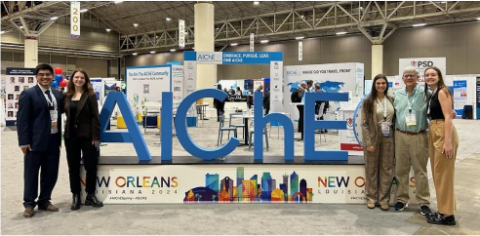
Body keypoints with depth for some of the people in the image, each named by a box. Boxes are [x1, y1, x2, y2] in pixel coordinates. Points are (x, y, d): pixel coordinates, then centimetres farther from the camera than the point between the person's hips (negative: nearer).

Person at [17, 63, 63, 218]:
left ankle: (44, 201, 27)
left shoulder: (57, 94, 12)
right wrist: (24, 142, -14)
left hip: (53, 140, 5)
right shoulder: (28, 94, -6)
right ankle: (29, 204, 19)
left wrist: (60, 137, 7)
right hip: (35, 141, -5)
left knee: (51, 173, 12)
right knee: (31, 174, 6)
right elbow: (22, 119, -10)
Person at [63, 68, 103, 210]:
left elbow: (95, 117, -8)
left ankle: (90, 195, 17)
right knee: (73, 167, 9)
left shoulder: (90, 95, -4)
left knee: (91, 166, 1)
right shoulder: (66, 96, 6)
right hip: (70, 136, 3)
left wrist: (96, 137, -12)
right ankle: (76, 196, 20)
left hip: (87, 136, -3)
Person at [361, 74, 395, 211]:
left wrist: (396, 139, 2)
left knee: (387, 169, 6)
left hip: (388, 138, 3)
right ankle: (371, 198, 17)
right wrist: (368, 142, -14)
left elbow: (395, 119, 11)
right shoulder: (368, 101, -4)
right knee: (372, 169, 6)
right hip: (373, 138, -3)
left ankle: (383, 199, 16)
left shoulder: (391, 100, 7)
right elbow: (364, 123, -7)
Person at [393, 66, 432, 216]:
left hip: (419, 136, -3)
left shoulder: (424, 93, -4)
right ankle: (402, 199, 20)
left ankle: (424, 202, 13)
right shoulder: (397, 95, 9)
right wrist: (394, 132, 11)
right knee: (401, 169, 9)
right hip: (401, 136, 3)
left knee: (420, 170, 4)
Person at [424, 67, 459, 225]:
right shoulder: (432, 94, 16)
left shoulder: (442, 91, -10)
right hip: (434, 134, 10)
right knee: (438, 173, 14)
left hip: (444, 134, -10)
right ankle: (443, 210, 24)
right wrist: (431, 138, 10)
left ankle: (447, 214, 5)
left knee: (443, 174, -4)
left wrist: (448, 141, -23)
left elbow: (448, 117, -17)